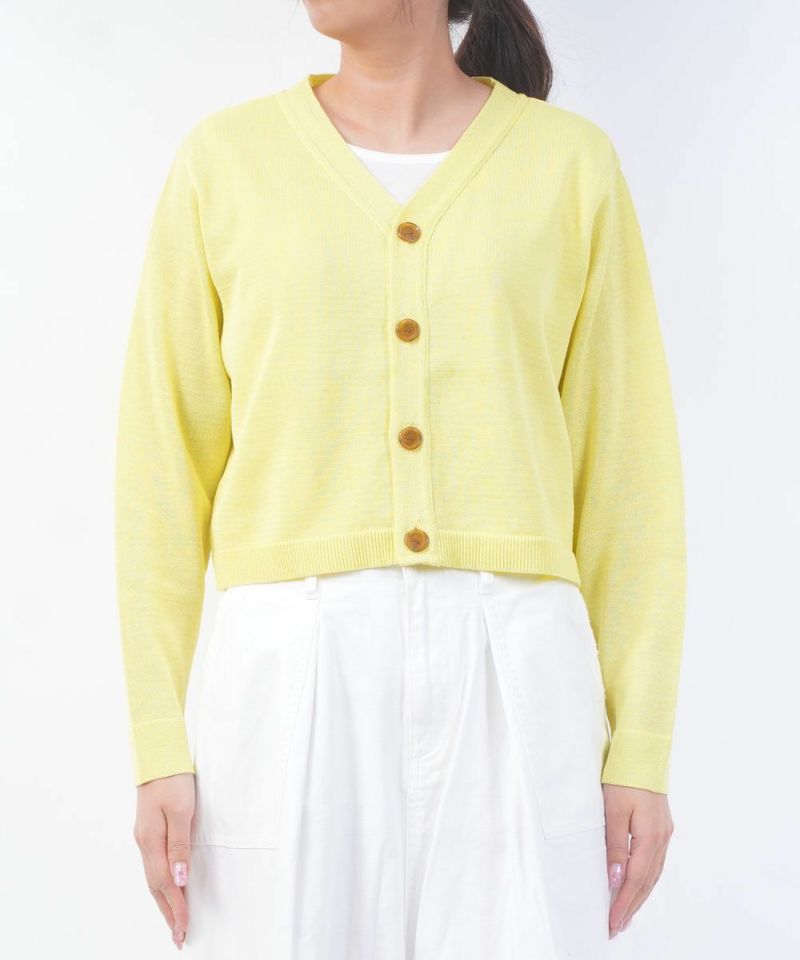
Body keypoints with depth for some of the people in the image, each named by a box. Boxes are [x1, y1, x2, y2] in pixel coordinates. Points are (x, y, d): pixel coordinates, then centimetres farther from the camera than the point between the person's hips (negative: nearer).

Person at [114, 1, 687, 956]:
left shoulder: (572, 163, 7)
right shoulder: (223, 159, 7)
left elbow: (627, 470, 7)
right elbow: (164, 464, 6)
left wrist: (640, 751, 2)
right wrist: (158, 748, 0)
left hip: (511, 685, 0)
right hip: (296, 680, 0)